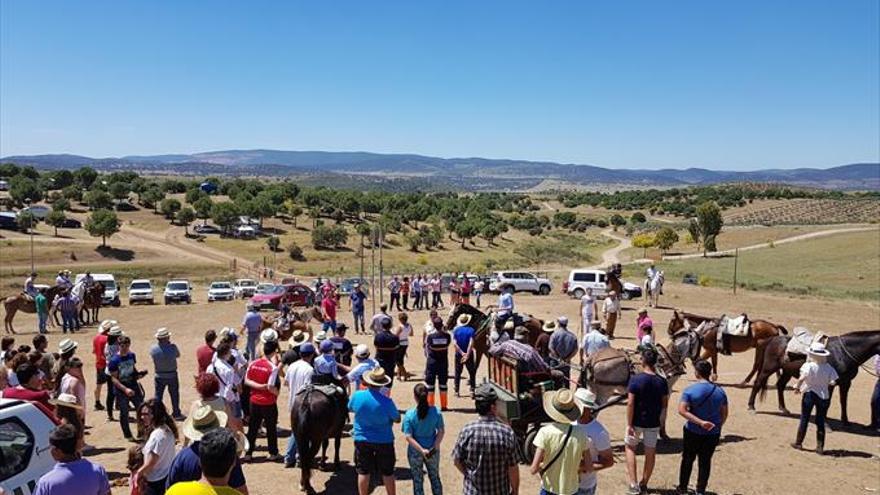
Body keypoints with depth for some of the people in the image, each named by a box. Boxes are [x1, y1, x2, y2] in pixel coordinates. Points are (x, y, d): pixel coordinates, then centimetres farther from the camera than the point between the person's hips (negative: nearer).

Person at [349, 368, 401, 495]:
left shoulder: (357, 396, -15)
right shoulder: (387, 402, -23)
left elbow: (350, 408, 7)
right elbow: (397, 419, -9)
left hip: (361, 440, 2)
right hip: (384, 441, -2)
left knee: (363, 472, 15)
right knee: (387, 473, 12)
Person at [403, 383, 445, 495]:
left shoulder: (409, 415, -17)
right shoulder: (436, 412, -11)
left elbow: (408, 437, -19)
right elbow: (441, 432, -10)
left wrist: (422, 450, -20)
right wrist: (435, 447, -14)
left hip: (415, 452, -2)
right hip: (432, 451, 2)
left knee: (417, 480, 14)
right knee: (435, 477, 20)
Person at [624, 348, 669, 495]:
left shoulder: (635, 379, -17)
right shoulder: (662, 382, -6)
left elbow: (630, 403, -18)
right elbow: (664, 404, 2)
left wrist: (629, 424, -13)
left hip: (637, 421, -3)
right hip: (653, 423, 3)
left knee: (630, 448, 15)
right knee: (650, 453, 16)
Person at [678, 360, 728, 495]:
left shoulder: (690, 390, -14)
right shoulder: (720, 391, -3)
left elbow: (682, 410, -25)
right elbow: (724, 414, 4)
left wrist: (700, 422, -24)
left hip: (693, 432, -2)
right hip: (713, 434, 2)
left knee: (687, 460, 14)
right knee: (705, 461, 14)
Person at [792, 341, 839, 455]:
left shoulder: (808, 365, -13)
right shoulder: (829, 367, -3)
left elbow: (802, 378, -27)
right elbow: (833, 382, -11)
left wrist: (797, 387, -12)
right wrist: (825, 383, 9)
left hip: (809, 394, -2)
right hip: (824, 396, 2)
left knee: (804, 419, 10)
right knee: (820, 422, 11)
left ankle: (799, 443, 18)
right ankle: (820, 447, 11)